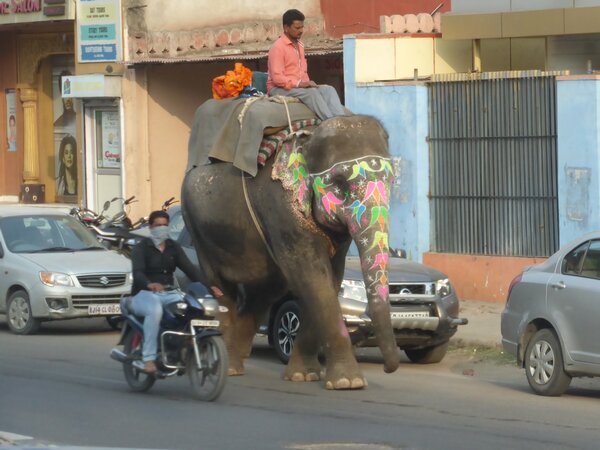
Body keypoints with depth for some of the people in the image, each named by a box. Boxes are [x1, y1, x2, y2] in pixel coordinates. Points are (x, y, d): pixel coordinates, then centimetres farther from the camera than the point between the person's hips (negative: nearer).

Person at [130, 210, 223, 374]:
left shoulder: (173, 247, 17)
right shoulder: (141, 248, 1)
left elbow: (189, 268, 5)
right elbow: (137, 272, -17)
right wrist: (149, 284, -40)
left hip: (169, 293, 5)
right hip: (144, 294, -5)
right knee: (155, 310, -40)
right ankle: (148, 358, -39)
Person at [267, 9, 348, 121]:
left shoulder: (299, 45, 16)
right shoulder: (278, 47, -12)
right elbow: (277, 78, -19)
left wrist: (307, 83, 0)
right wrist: (299, 83, -26)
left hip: (301, 86, 8)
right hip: (280, 88, -8)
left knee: (328, 90, -16)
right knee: (312, 92, -33)